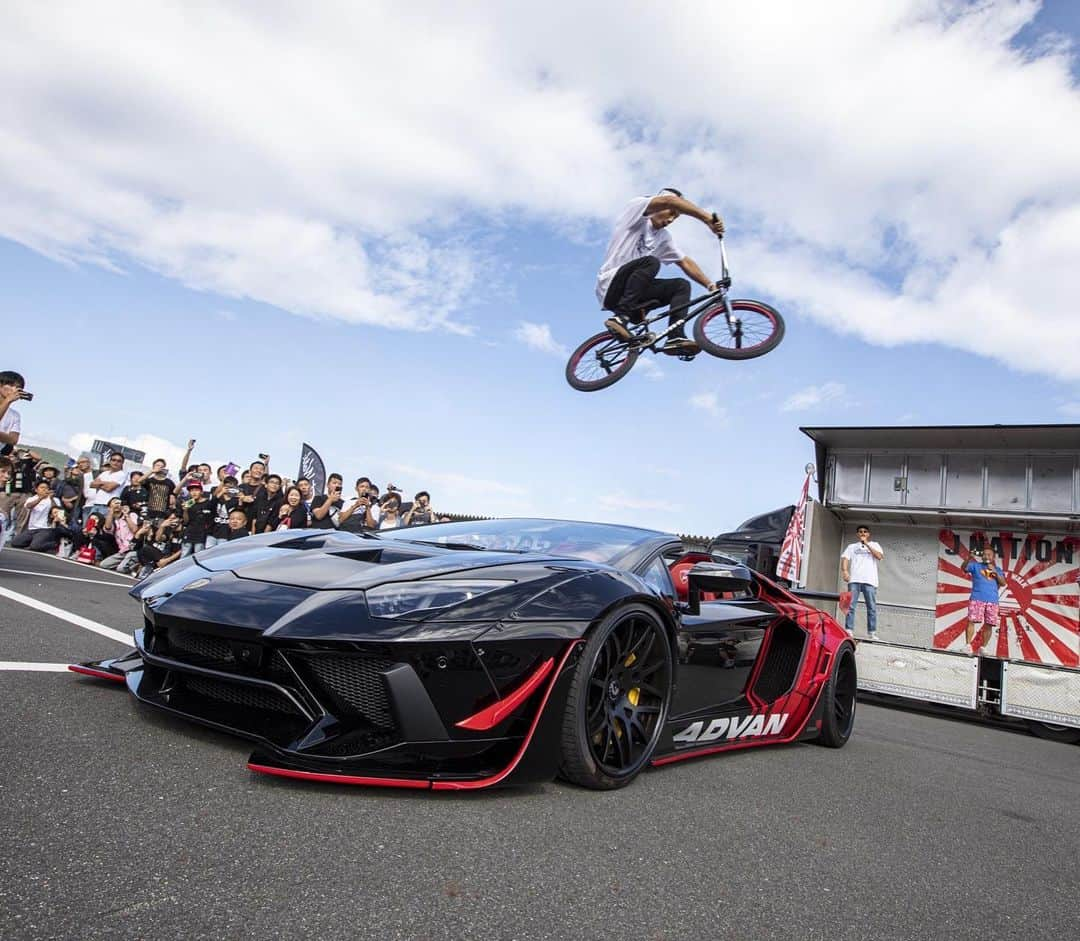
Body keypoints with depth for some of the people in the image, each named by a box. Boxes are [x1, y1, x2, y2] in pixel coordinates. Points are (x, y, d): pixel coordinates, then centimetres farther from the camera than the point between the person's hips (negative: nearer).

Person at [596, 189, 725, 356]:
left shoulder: (663, 237, 16)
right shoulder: (636, 206, -4)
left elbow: (685, 262, 15)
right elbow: (670, 200, -21)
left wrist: (710, 285, 2)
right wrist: (708, 218, -30)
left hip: (635, 293, 8)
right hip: (611, 287, -8)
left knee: (682, 285, -3)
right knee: (650, 262, -31)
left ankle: (675, 338, -19)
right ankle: (620, 318, -31)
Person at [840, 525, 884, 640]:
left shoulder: (874, 545, 18)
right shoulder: (852, 546, 20)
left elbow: (880, 556, -1)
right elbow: (845, 558, 6)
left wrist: (867, 544, -4)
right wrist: (844, 571, -13)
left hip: (870, 580, 0)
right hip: (854, 580, 0)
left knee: (872, 608, -3)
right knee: (851, 606, -7)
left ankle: (872, 633, -1)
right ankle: (849, 631, -8)